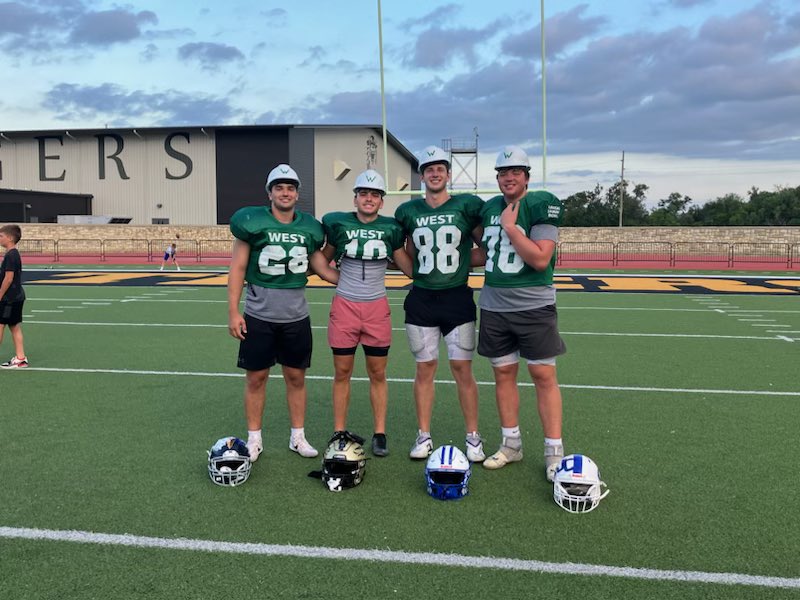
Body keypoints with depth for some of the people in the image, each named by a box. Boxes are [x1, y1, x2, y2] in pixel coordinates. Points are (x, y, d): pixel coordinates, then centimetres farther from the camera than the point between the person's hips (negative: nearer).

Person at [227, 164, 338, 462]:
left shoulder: (309, 227, 3)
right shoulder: (253, 222, -7)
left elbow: (322, 267, 12)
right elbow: (238, 269, -4)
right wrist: (233, 311, -8)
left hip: (296, 317, 3)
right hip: (259, 316, -2)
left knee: (296, 377, 10)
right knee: (256, 377, 7)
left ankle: (298, 437, 24)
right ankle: (254, 439, 21)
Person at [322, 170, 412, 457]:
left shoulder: (390, 228, 1)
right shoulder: (339, 224, -2)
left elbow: (411, 269, 3)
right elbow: (323, 260, 13)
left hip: (377, 308, 1)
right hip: (344, 306, 0)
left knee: (378, 374, 8)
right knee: (342, 373, 7)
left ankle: (379, 434, 18)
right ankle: (339, 433, 19)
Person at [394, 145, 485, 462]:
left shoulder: (467, 206, -2)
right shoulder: (408, 211, 5)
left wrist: (463, 264, 0)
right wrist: (417, 272, 5)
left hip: (457, 297, -2)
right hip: (421, 299, 2)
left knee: (462, 368, 0)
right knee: (424, 368, 7)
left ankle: (473, 437, 13)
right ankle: (424, 436, 18)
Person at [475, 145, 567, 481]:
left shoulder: (541, 205, -10)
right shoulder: (489, 209, 8)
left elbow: (540, 259, -21)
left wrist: (510, 227, -18)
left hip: (533, 306, -5)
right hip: (494, 306, 6)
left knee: (544, 376, -1)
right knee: (503, 374, 10)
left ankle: (554, 451, 9)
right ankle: (511, 444, 24)